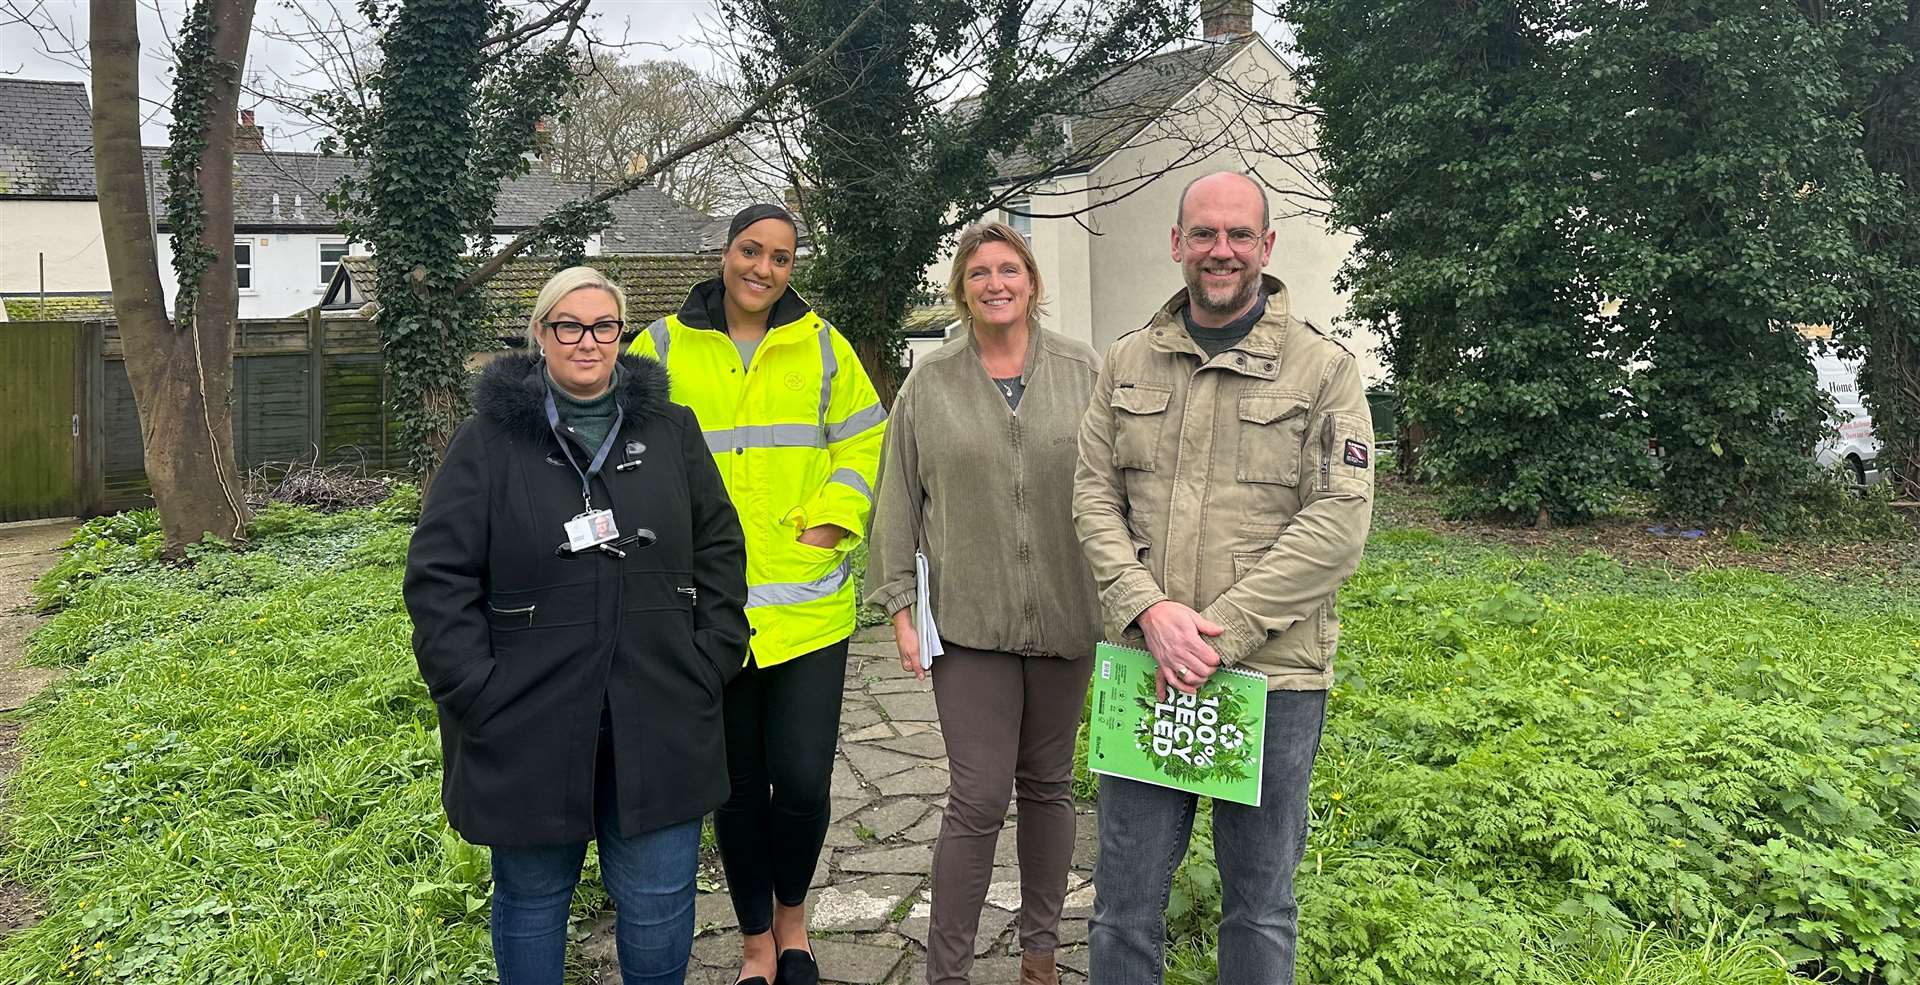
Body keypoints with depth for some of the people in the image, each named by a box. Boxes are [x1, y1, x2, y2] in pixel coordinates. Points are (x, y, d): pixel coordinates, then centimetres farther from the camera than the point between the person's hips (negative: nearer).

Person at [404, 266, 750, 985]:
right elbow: (439, 578, -3)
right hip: (527, 729, -1)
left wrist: (709, 663, 2)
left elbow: (720, 552, 10)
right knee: (532, 897, 15)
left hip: (659, 726, 2)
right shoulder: (489, 439, -2)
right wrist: (479, 694, -9)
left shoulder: (671, 431, 6)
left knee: (659, 901, 10)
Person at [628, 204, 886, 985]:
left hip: (808, 607, 0)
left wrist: (828, 527, -3)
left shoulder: (820, 345, 6)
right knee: (738, 787, 11)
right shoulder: (665, 346, 3)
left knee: (803, 782, -2)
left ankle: (791, 917, 29)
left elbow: (862, 444, 9)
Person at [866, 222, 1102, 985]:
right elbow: (897, 503, 4)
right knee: (977, 797, -4)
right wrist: (898, 605, 1)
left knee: (1047, 784, 14)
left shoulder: (1083, 373, 3)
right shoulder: (929, 385, 2)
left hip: (1066, 617, 2)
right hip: (969, 622, -1)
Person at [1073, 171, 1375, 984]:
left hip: (1273, 676, -2)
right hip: (1146, 667, 3)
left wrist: (1222, 633, -17)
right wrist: (1149, 611, -13)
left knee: (1260, 901, 13)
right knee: (1125, 894, 12)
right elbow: (1094, 496, 3)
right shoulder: (1128, 363, 8)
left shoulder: (1324, 370, -2)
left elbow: (1338, 520, -10)